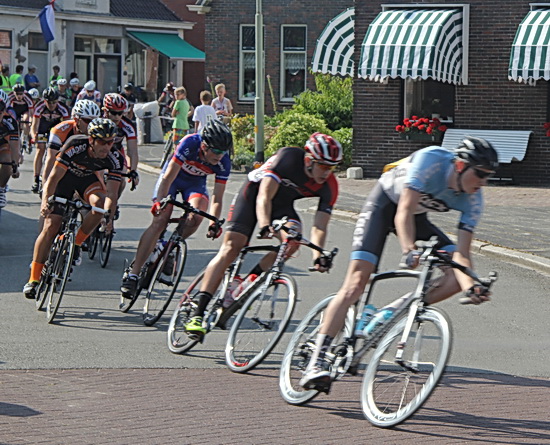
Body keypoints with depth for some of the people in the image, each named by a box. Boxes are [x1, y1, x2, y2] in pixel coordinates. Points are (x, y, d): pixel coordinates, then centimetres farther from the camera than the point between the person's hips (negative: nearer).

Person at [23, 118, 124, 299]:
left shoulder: (115, 158, -28)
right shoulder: (75, 146, -35)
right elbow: (54, 177, -33)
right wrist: (45, 201, -48)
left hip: (89, 179, 2)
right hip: (65, 176, -2)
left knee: (100, 203, -31)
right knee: (51, 226, -12)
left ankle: (76, 243, -8)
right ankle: (34, 279, -6)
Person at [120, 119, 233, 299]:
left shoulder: (224, 163, -25)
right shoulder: (190, 144, -34)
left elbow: (217, 198, -21)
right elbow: (168, 177, -32)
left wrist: (214, 223, -34)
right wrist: (159, 202, -41)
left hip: (195, 183, 3)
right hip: (173, 176, -3)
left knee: (196, 217, -27)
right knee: (160, 221, -20)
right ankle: (132, 274, -20)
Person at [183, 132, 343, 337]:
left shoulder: (329, 186, -21)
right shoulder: (288, 157, -32)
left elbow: (319, 226, -24)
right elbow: (264, 197, -36)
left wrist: (318, 255, -40)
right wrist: (265, 227, -52)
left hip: (282, 203, 4)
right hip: (255, 191, -4)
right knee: (231, 247, -17)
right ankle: (198, 311, -20)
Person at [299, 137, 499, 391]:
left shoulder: (473, 200, -19)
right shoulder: (430, 160, -33)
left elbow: (461, 253, -23)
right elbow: (404, 211, -40)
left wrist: (470, 286, -42)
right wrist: (408, 250, -56)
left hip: (418, 217, 5)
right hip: (385, 204, -5)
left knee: (458, 278, -14)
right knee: (356, 283, -19)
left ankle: (391, 313, -7)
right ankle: (317, 362, -23)